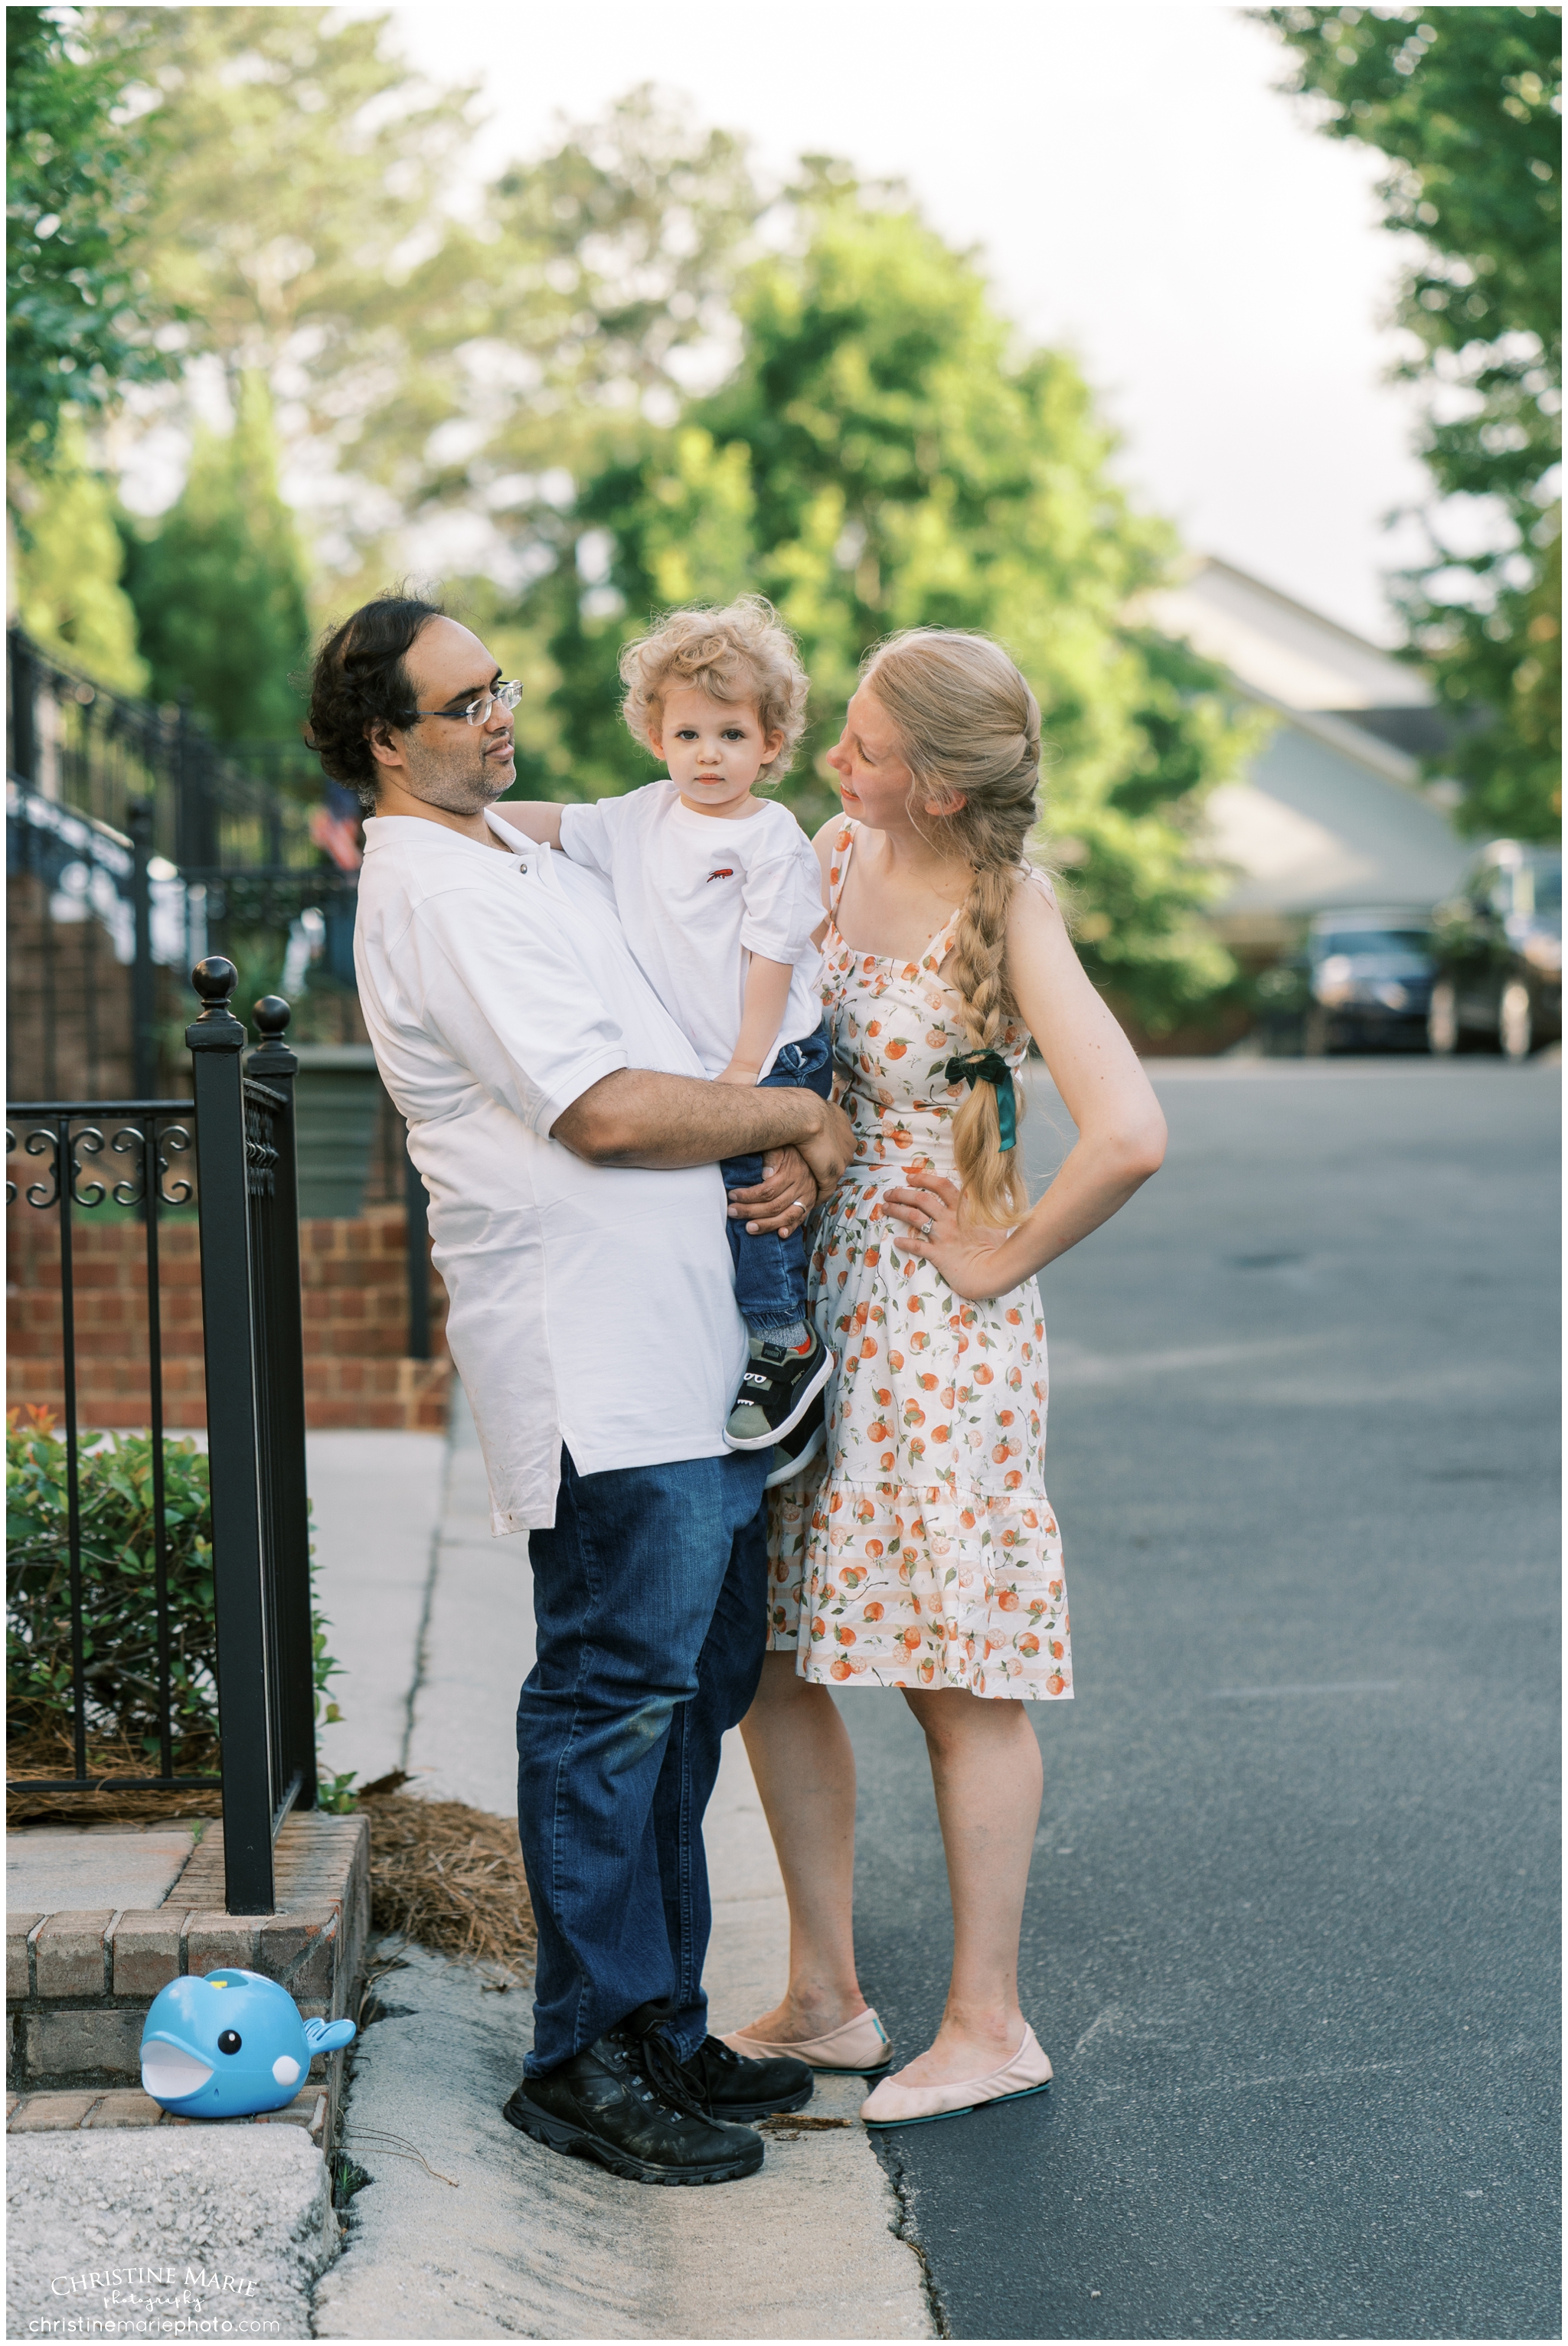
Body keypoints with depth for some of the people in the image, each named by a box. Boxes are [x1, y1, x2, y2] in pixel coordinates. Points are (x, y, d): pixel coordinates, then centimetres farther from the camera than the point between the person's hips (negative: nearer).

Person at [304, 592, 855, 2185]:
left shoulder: (530, 866, 20)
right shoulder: (433, 892, -12)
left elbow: (685, 1059, 26)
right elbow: (604, 1111, -19)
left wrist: (784, 1150, 7)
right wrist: (799, 1120, -6)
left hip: (689, 1350, 10)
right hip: (596, 1370, -10)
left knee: (697, 1681, 13)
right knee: (614, 1695, -6)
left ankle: (659, 2024, 22)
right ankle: (585, 2063, 3)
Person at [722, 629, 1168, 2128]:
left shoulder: (1008, 915, -16)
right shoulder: (835, 853, 5)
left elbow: (1128, 1135, -27)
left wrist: (1006, 1258, -14)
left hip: (940, 1324, -7)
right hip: (809, 1301, 7)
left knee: (957, 1683, 3)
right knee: (773, 1662, 9)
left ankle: (987, 2026, 15)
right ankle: (825, 2002, 22)